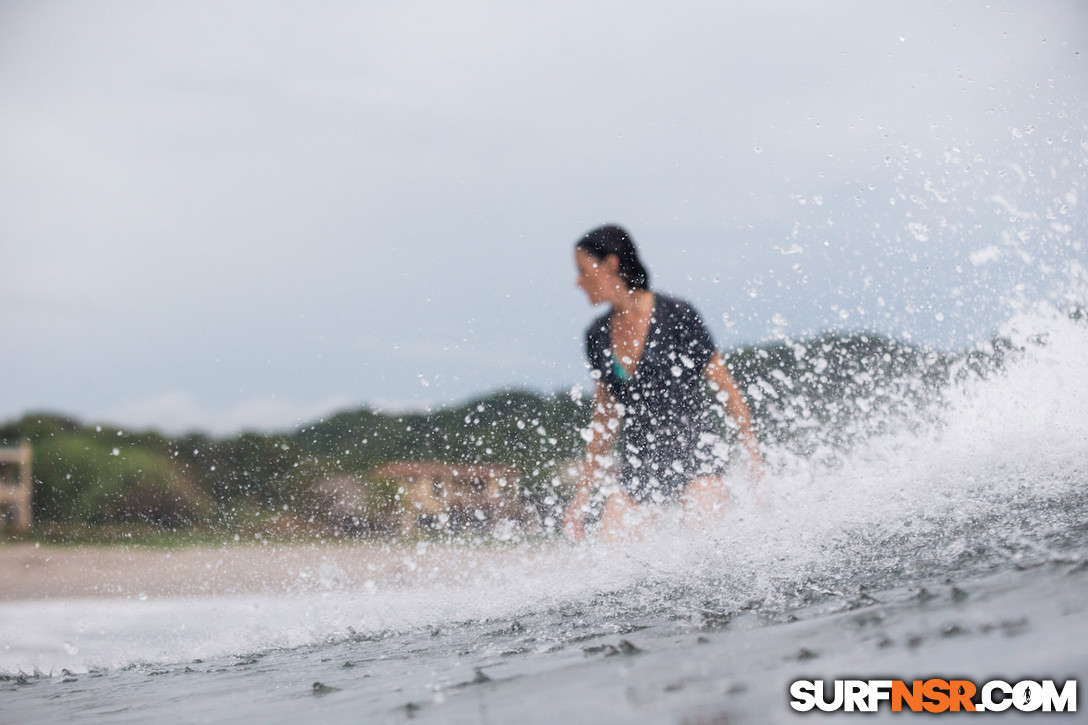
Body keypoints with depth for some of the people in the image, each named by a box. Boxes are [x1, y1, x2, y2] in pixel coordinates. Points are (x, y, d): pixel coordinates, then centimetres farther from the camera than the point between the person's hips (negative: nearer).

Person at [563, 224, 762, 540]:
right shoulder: (598, 336, 7)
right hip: (640, 458, 5)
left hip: (694, 446, -5)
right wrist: (581, 497, 16)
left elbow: (726, 389, -3)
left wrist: (754, 457, -6)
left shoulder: (676, 316, -9)